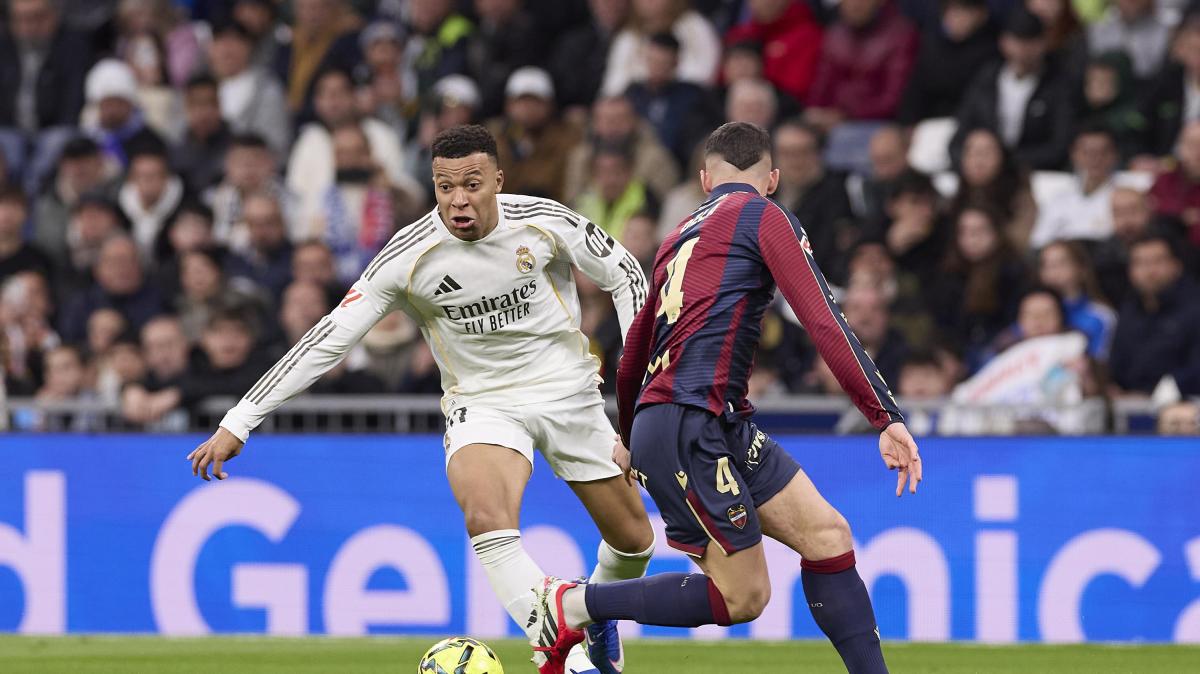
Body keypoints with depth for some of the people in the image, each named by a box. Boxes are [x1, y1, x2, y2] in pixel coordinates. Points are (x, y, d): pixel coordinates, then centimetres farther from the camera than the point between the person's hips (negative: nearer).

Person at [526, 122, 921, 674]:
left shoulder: (681, 237, 23)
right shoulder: (763, 217, -1)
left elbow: (632, 358, 32)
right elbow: (824, 323, -12)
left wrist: (631, 439, 49)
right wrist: (887, 419, -14)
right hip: (686, 426, -9)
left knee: (826, 534, 2)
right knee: (742, 596, -6)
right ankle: (572, 604, 2)